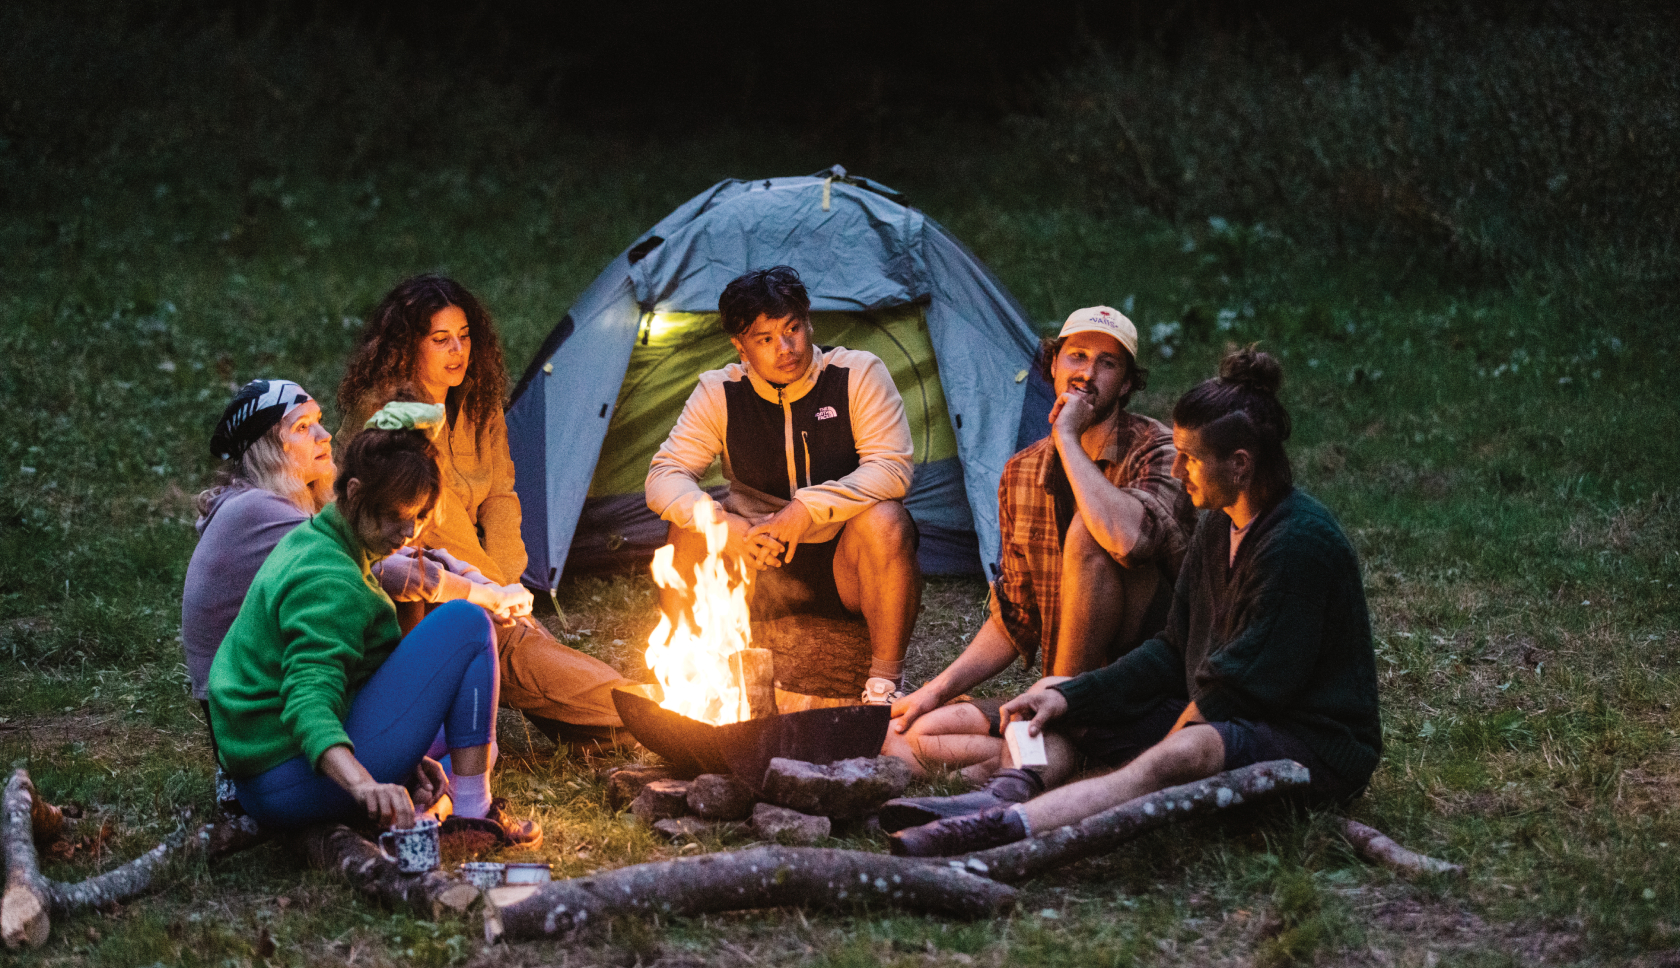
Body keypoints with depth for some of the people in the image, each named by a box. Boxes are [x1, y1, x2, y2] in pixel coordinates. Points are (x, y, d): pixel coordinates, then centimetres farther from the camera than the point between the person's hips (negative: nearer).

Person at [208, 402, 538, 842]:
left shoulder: (307, 543, 14)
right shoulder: (329, 582, -19)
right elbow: (309, 701, -33)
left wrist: (400, 759, 10)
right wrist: (364, 784, -50)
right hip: (294, 785, -11)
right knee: (467, 623, -11)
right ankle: (473, 815, -12)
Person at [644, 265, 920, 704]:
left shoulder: (858, 374, -12)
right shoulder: (719, 393, -6)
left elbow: (891, 470, -21)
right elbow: (664, 477, -12)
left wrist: (809, 508, -34)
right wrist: (722, 525, -32)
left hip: (847, 568, -2)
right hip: (760, 563, 2)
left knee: (884, 520, -34)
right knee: (692, 529, -24)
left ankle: (885, 684, -22)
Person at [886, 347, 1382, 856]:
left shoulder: (1300, 542, -20)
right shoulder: (1220, 527, 10)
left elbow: (1248, 681, -22)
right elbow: (1174, 651, 11)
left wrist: (1153, 761, -13)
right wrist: (1068, 696, -1)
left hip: (1316, 749, -10)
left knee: (1184, 754, -41)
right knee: (1055, 699, 6)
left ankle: (1002, 828, -58)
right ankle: (1008, 796, -26)